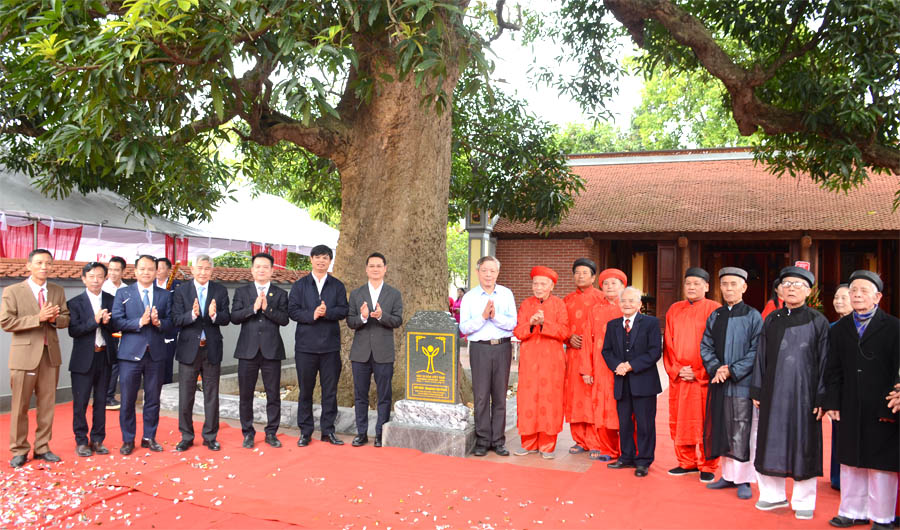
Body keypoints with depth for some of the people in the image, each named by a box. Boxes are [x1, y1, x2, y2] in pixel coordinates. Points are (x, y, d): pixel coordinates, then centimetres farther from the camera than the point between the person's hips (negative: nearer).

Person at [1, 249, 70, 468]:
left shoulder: (58, 291, 10)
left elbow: (66, 319, 11)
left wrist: (54, 318, -12)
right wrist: (38, 318, -19)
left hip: (51, 354, 4)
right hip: (25, 354, -4)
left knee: (47, 404, 9)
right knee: (20, 406, 3)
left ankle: (42, 448, 20)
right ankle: (19, 450, 16)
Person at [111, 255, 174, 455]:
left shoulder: (165, 295, 8)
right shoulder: (123, 293, 4)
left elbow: (171, 324, 4)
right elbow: (116, 322, -6)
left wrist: (158, 322, -16)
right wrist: (140, 322, -18)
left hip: (156, 354, 2)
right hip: (130, 354, -2)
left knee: (153, 399, 9)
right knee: (128, 399, 4)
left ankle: (149, 438, 21)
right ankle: (128, 440, 17)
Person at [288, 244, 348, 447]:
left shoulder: (337, 286, 9)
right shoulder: (299, 285, 7)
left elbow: (343, 311, 0)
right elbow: (292, 310, -2)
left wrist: (326, 312, -18)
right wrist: (312, 315, -17)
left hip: (330, 345, 1)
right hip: (306, 344, -1)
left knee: (330, 390, 4)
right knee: (305, 390, 5)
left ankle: (328, 430, 14)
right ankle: (305, 432, 15)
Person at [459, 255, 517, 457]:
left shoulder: (506, 294, 8)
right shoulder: (469, 297, 5)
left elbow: (513, 323, -1)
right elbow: (464, 327, -3)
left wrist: (495, 316, -15)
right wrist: (483, 316, -14)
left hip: (502, 348, 1)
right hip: (480, 348, -1)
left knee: (500, 395, 4)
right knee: (481, 396, -2)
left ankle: (498, 440, 11)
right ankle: (482, 440, 6)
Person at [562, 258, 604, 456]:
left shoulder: (600, 298, 1)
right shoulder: (567, 300, 14)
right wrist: (569, 338, -2)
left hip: (594, 353, -4)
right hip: (573, 353, 4)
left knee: (592, 397, -6)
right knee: (574, 397, 4)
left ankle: (595, 443, 2)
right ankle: (580, 441, 15)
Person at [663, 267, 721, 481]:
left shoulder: (714, 310, -3)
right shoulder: (674, 310, 11)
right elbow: (668, 344, 10)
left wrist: (698, 373, -11)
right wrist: (676, 370, -3)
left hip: (704, 378, -4)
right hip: (678, 378, 4)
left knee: (706, 422, 1)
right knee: (680, 421, 8)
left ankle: (707, 466, 13)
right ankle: (686, 462, 22)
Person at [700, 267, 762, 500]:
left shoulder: (753, 316, -3)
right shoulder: (715, 317, 11)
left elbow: (756, 350, -8)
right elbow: (705, 346, 9)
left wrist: (732, 370, -15)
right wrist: (715, 368, -9)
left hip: (743, 383, -5)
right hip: (719, 384, 5)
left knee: (743, 433, -1)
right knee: (723, 431, 10)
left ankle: (744, 479, 9)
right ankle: (728, 475, 22)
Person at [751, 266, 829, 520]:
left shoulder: (818, 322, -1)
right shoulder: (771, 321, 8)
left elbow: (824, 362, -2)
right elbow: (761, 357, 10)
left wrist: (821, 398, -7)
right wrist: (757, 391, 6)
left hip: (804, 394, -3)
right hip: (773, 393, 3)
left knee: (803, 444, 3)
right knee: (772, 442, 7)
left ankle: (803, 501, 15)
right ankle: (773, 494, 21)